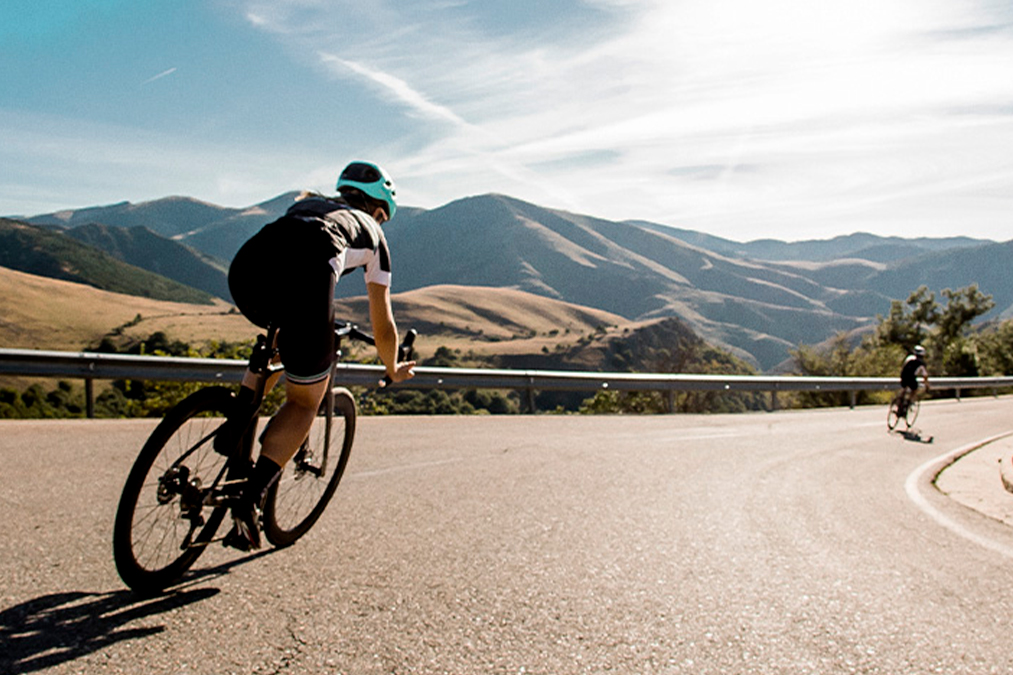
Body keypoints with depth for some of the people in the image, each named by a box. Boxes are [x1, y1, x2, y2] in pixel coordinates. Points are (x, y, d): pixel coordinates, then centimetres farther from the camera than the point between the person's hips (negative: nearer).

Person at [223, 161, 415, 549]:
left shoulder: (307, 203, 41)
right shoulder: (371, 232, 31)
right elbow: (382, 325, 34)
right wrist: (393, 369, 53)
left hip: (245, 265, 5)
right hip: (304, 275, -5)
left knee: (281, 337, 38)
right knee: (306, 400, 15)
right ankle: (247, 506, 1)